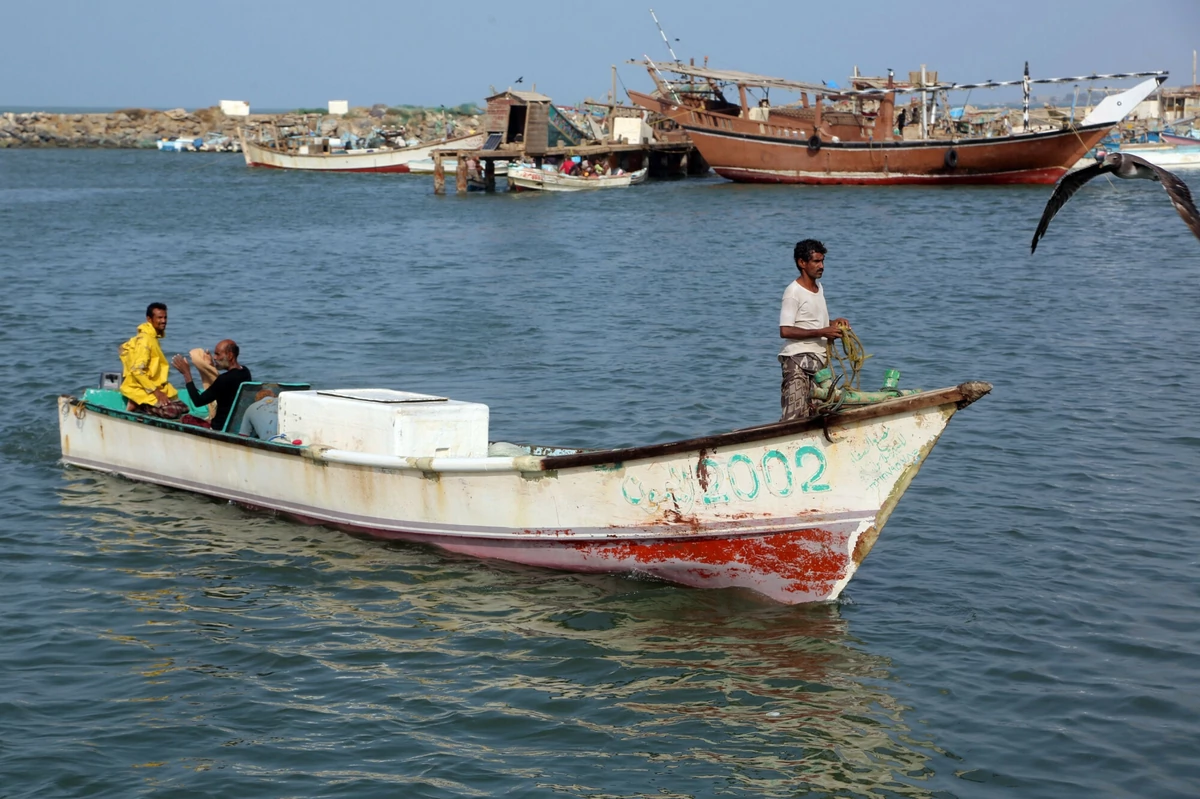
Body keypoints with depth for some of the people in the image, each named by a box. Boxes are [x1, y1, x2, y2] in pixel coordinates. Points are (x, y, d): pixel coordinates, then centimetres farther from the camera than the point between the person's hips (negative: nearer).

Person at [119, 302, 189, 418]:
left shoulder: (152, 337, 12)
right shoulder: (145, 339, -17)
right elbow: (137, 370, -25)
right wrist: (156, 392, -23)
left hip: (153, 388, 10)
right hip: (141, 391, -10)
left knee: (182, 408, 5)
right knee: (171, 411, -24)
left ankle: (138, 406, 3)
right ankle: (137, 405, -8)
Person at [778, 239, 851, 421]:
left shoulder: (819, 288, 17)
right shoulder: (793, 291, -10)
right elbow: (785, 331, -18)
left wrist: (833, 323, 8)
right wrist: (822, 332, -19)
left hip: (819, 360, 8)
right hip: (798, 360, -8)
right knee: (794, 417, -15)